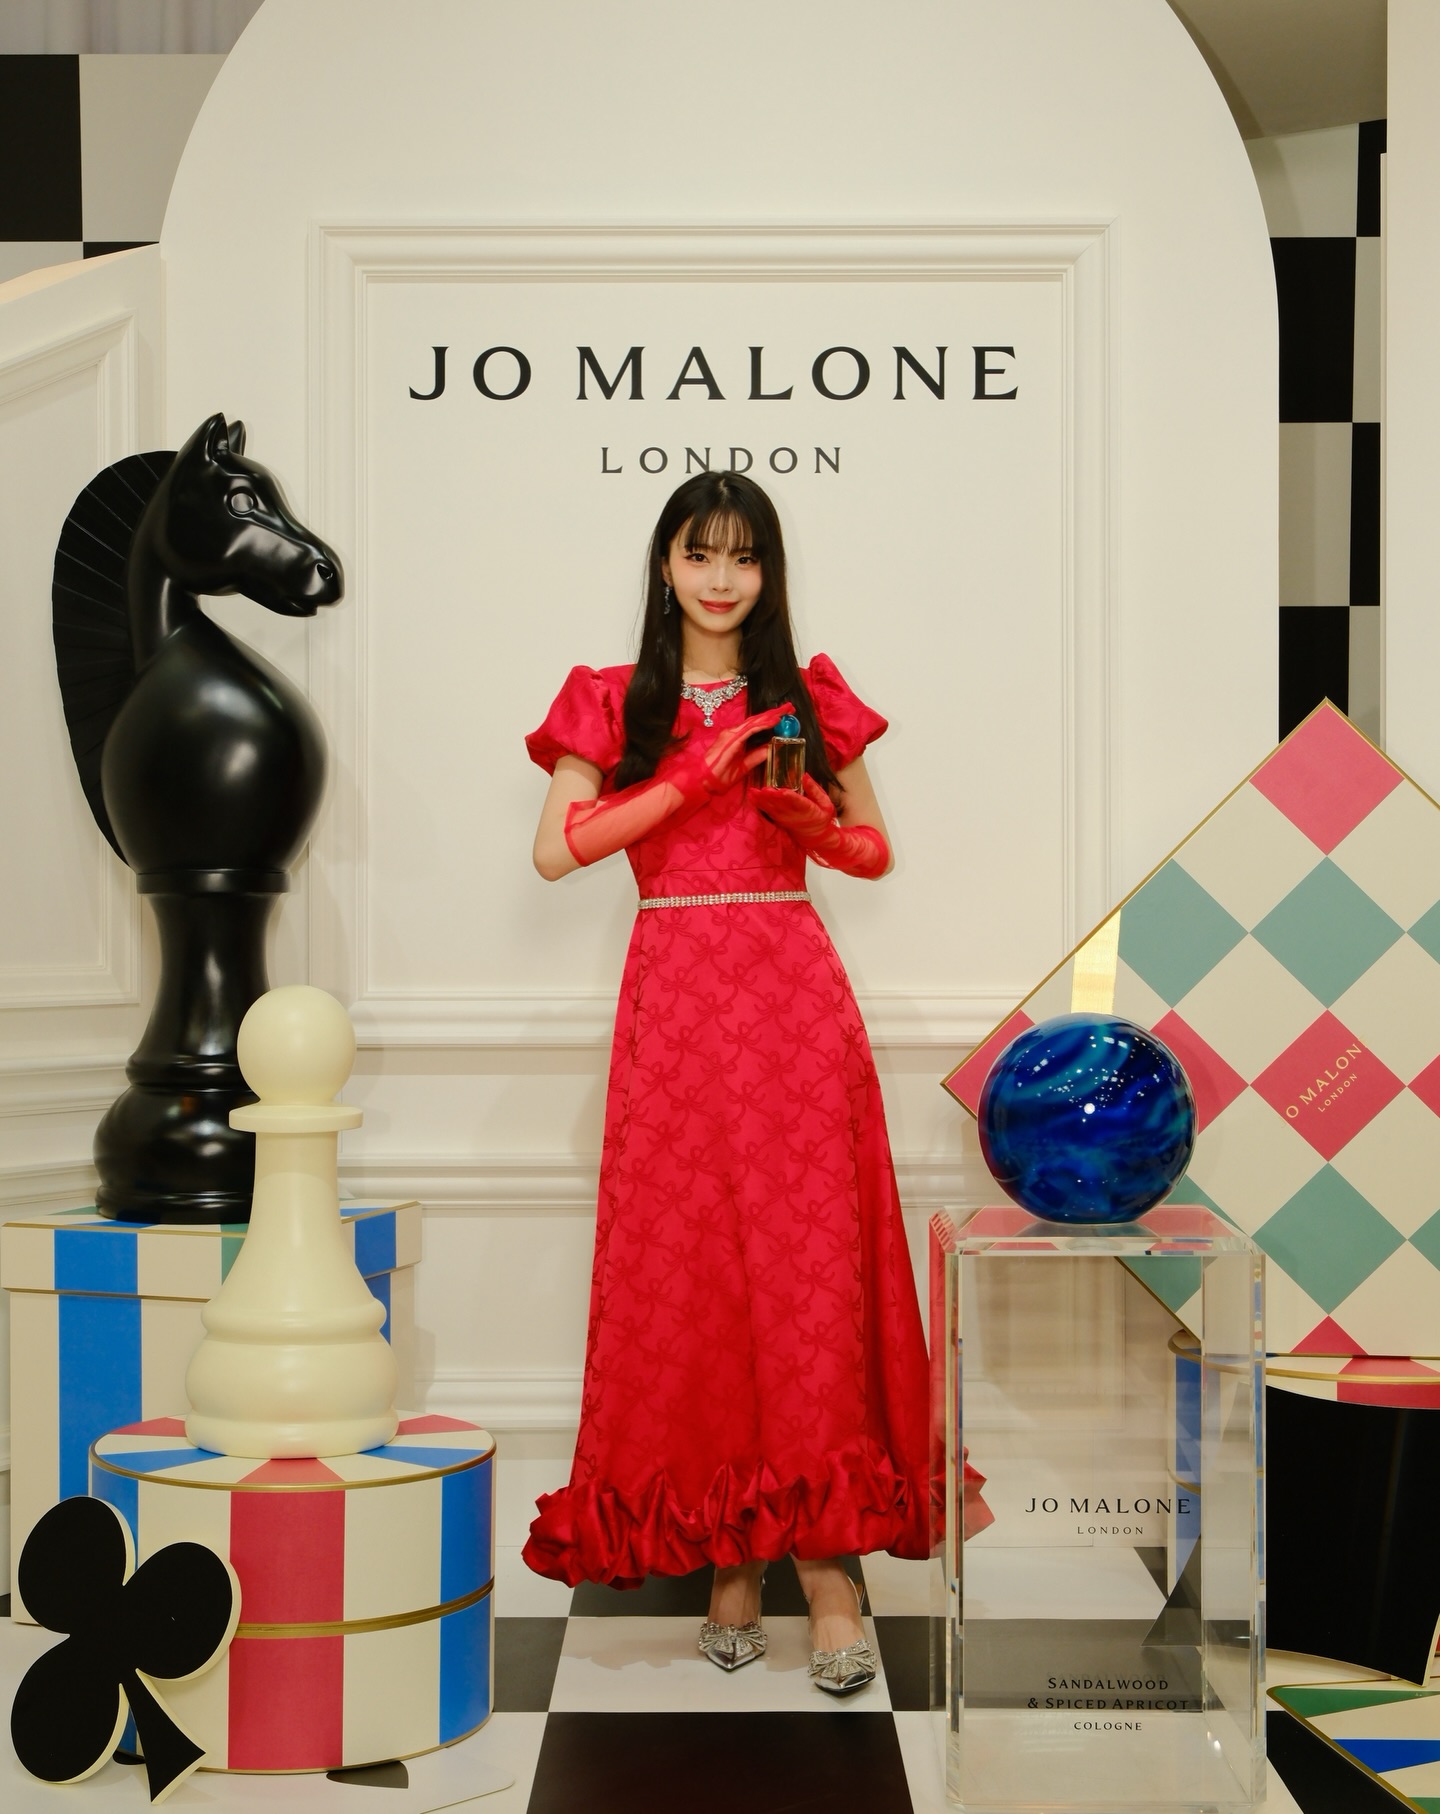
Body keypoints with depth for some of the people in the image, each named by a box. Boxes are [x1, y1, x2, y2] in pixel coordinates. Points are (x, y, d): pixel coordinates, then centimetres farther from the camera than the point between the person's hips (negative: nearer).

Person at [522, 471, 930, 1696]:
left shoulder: (808, 699, 12)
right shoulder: (612, 703, 9)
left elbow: (878, 851, 17)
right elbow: (556, 848, -3)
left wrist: (816, 827, -4)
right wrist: (691, 778, -9)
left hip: (794, 997, 0)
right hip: (674, 998, 0)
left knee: (807, 1271, -5)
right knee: (687, 1272, -1)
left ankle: (826, 1567, -4)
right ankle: (727, 1558, 7)